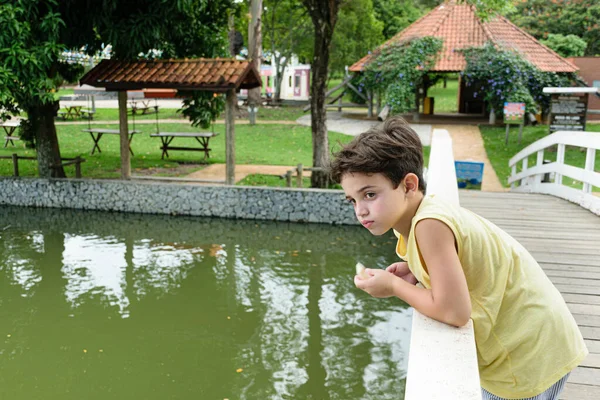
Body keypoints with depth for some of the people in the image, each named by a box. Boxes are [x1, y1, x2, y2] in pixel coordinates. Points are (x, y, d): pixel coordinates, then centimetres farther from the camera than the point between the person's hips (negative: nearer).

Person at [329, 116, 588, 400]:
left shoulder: (430, 224, -29)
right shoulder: (415, 214, -3)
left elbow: (453, 311, -31)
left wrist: (393, 286, -17)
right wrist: (416, 272, -4)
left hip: (530, 354, -8)